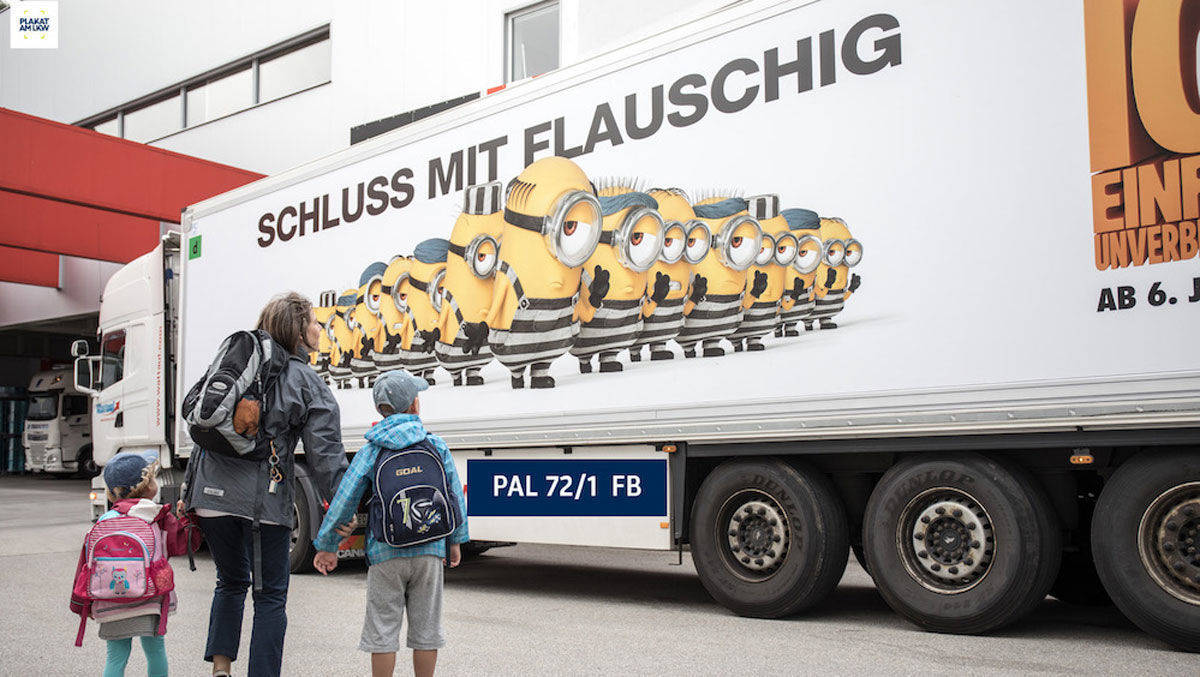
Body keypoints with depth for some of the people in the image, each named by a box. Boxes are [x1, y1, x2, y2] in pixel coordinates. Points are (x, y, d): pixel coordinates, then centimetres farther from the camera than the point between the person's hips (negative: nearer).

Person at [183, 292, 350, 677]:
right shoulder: (309, 385, 0)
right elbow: (325, 456, -4)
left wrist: (189, 491, 19)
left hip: (212, 493, 5)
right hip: (264, 500, -5)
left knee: (231, 581, 24)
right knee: (270, 595, 8)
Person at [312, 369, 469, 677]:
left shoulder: (370, 452, -2)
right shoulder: (436, 446, 2)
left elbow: (344, 500, -4)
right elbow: (455, 496, 6)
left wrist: (326, 545, 7)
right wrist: (455, 541, 17)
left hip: (386, 554, -1)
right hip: (429, 551, 1)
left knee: (383, 629, 8)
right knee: (426, 627, 13)